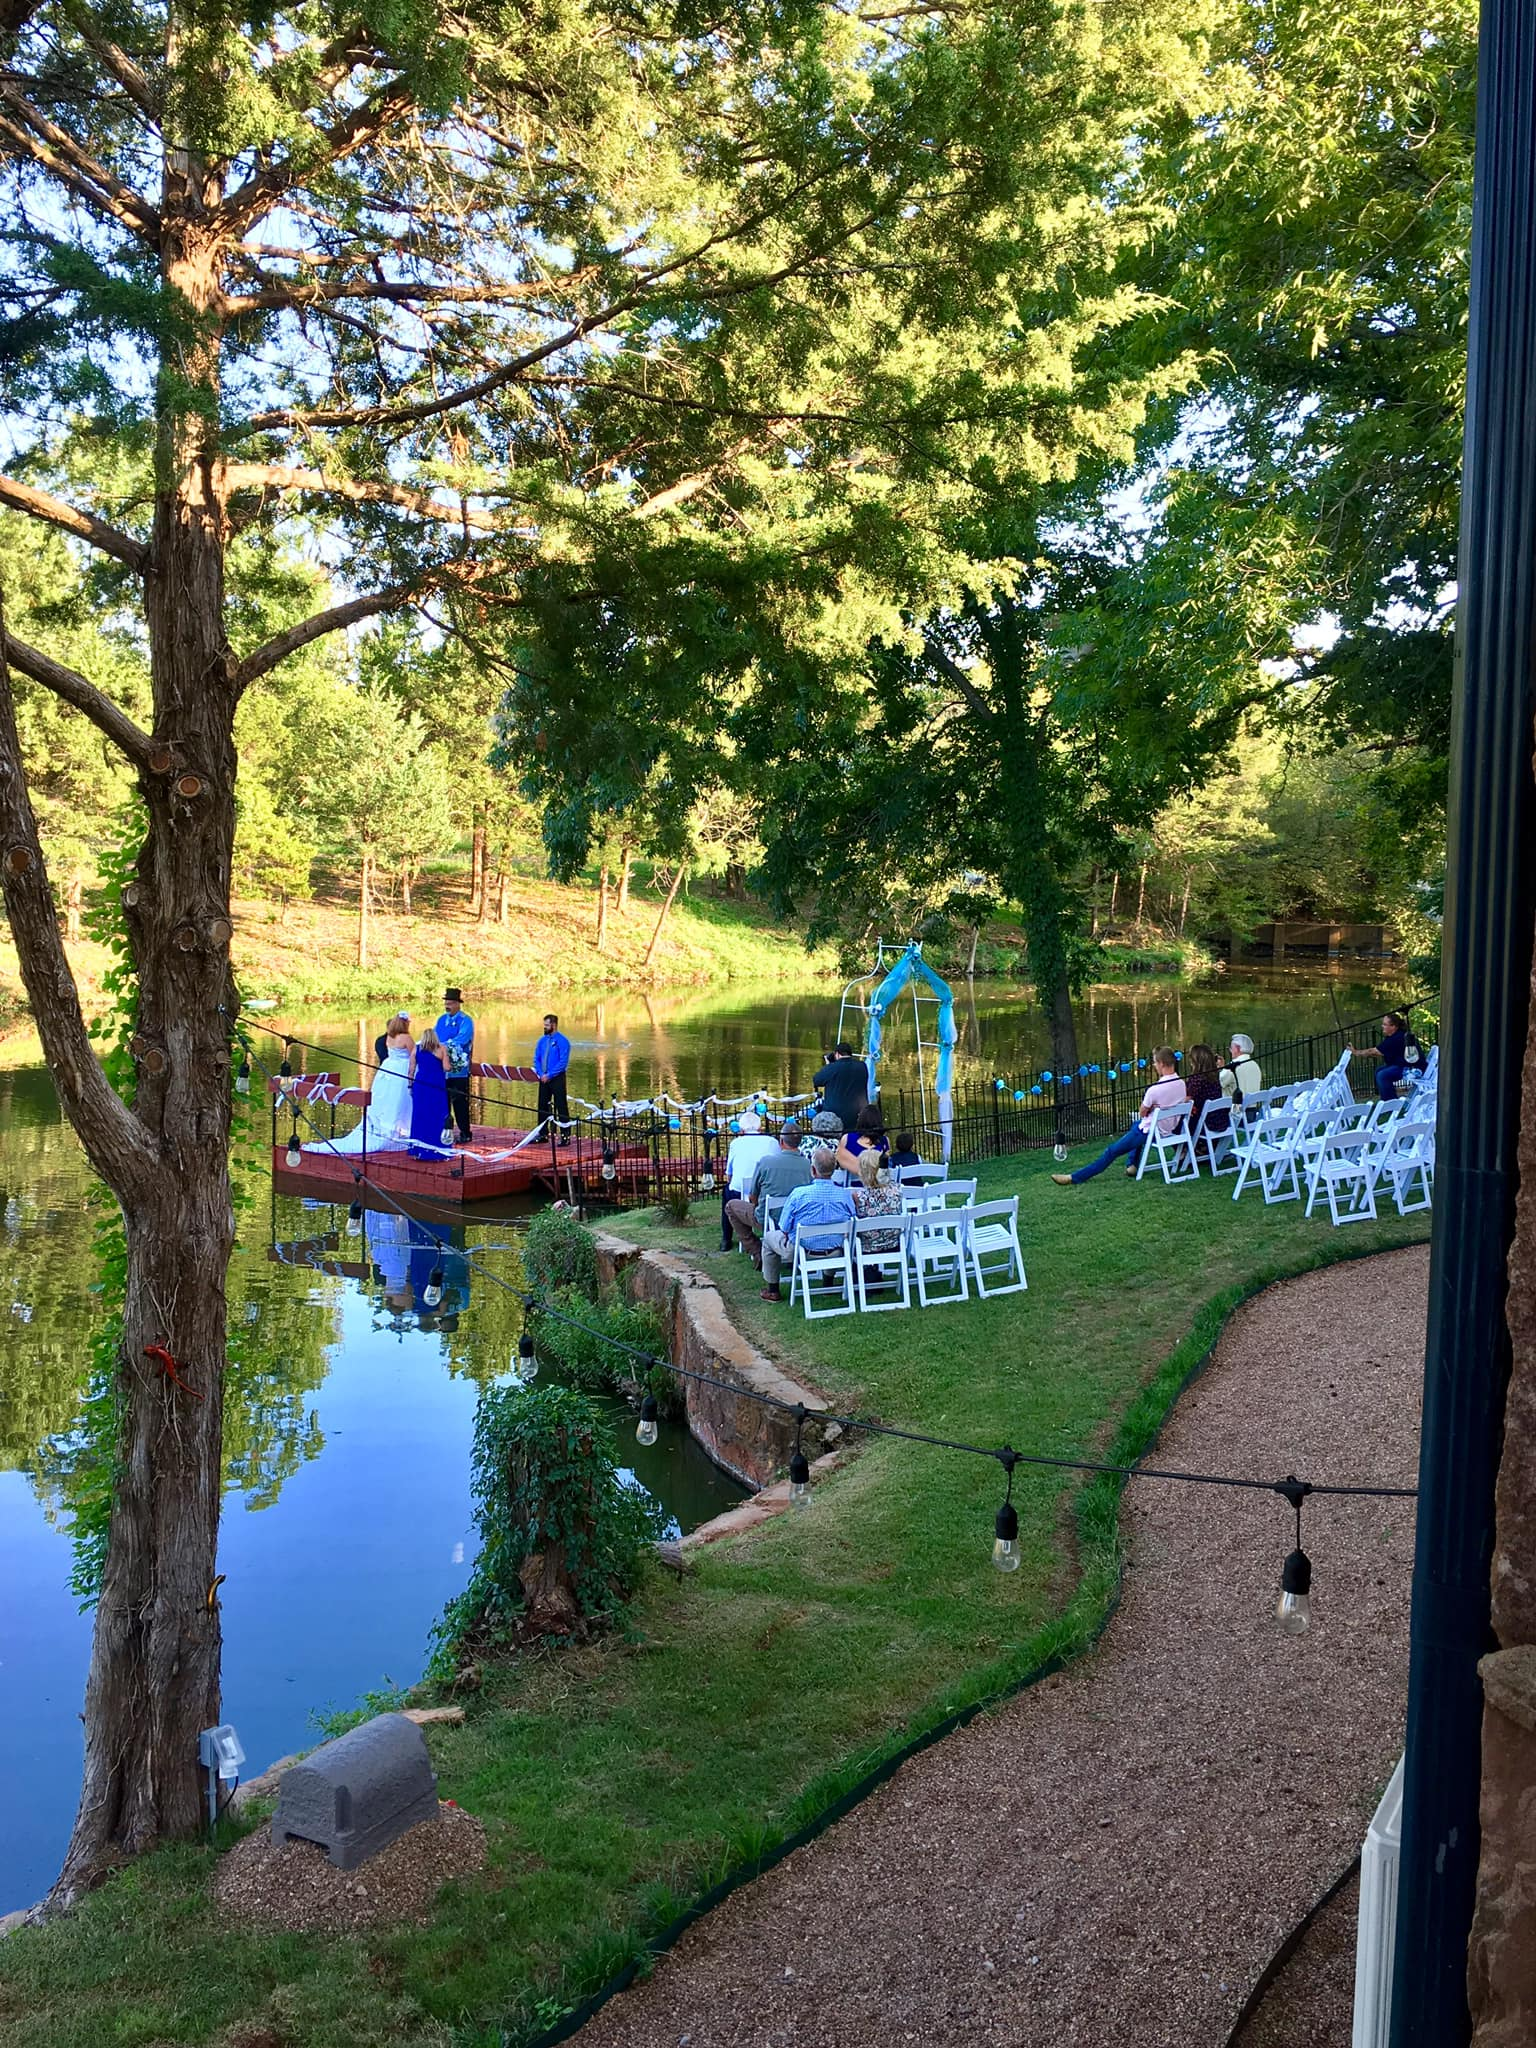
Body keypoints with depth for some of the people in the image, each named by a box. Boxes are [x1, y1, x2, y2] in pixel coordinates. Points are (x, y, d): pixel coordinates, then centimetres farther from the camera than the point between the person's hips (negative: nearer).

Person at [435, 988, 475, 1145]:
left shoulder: (466, 1020, -6)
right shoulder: (441, 1019, 14)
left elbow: (461, 1039, -20)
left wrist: (443, 1045, -29)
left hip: (459, 1069, -6)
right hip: (441, 1067, 6)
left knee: (460, 1102, -3)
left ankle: (465, 1134, 4)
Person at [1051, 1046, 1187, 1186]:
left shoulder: (1155, 1090, -28)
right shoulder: (1181, 1084, -5)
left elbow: (1142, 1113, -12)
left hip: (1150, 1132, -8)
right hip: (1169, 1129, 8)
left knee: (1111, 1152, -3)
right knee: (1136, 1125, 36)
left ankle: (1075, 1178, -2)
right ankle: (1132, 1165, 27)